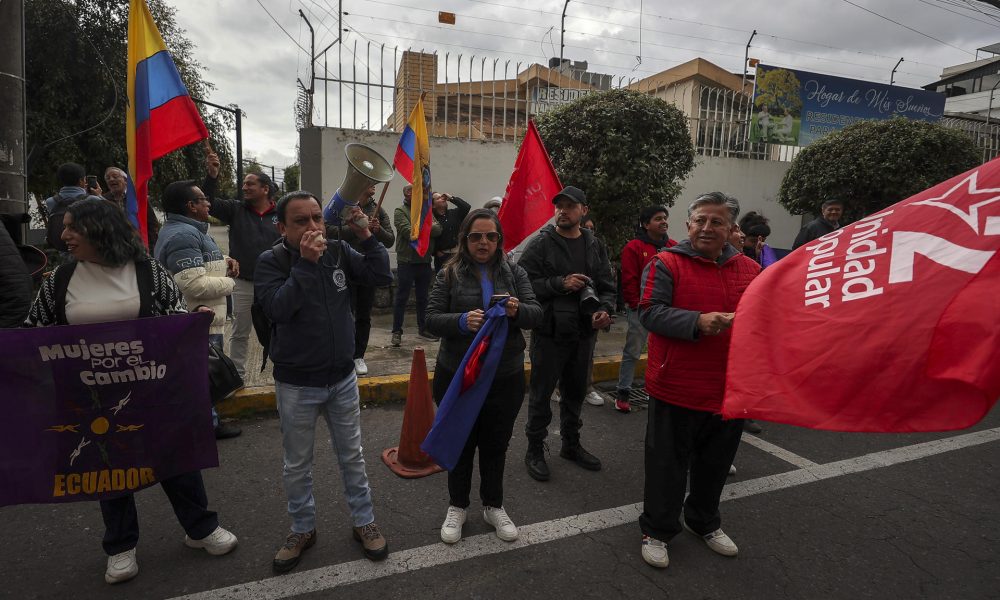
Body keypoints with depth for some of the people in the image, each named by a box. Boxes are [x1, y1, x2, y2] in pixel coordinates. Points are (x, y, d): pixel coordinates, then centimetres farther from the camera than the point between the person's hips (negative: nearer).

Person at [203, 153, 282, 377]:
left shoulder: (280, 214, -2)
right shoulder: (236, 209, 4)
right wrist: (212, 176, -21)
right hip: (243, 283, 1)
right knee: (240, 333, 12)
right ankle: (237, 374, 26)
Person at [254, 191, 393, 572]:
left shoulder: (339, 251, -4)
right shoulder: (270, 261, -11)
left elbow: (382, 277, -9)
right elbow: (277, 308, -26)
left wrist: (366, 236, -18)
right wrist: (305, 263, -31)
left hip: (343, 377, 2)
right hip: (296, 383, -2)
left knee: (352, 456, 16)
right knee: (297, 464, 16)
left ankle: (364, 522, 34)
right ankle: (303, 529, 37)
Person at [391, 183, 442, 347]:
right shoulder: (400, 211, -3)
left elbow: (438, 229, -1)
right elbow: (408, 232, -18)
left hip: (425, 261, 5)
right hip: (407, 261, -5)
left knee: (423, 297, 14)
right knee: (402, 298, 2)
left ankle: (423, 328, 26)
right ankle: (397, 331, 10)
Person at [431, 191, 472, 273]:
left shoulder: (454, 213, 9)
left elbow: (467, 207, -8)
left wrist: (451, 198, -6)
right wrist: (436, 252, -10)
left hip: (458, 253, 3)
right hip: (442, 256, -3)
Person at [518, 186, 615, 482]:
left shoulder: (594, 246, 7)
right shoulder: (541, 244, -8)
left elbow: (607, 285, 9)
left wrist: (604, 309, -11)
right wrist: (559, 283, -22)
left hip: (584, 334, 5)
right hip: (549, 333, -5)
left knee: (576, 392, 20)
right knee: (541, 394, 6)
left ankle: (571, 444, 39)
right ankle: (535, 450, 24)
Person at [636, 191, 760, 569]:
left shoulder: (751, 270, 7)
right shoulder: (666, 264, -8)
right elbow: (650, 312, -18)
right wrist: (698, 322, -29)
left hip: (729, 389, 5)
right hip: (675, 388, -5)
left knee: (715, 464, 22)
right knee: (668, 464, 9)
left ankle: (703, 521, 45)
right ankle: (657, 530, 29)